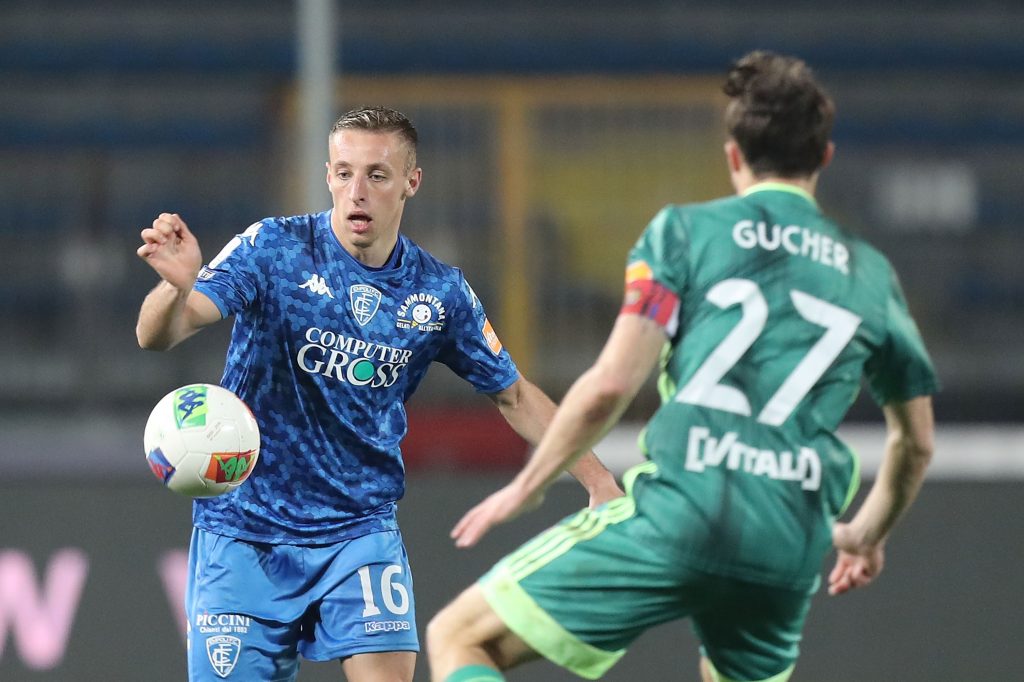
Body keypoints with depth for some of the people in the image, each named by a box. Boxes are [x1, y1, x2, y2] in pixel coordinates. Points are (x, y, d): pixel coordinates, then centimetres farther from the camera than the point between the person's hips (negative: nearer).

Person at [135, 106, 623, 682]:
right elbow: (158, 335, -23)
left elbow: (513, 394, 13)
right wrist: (177, 285, -46)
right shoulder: (273, 248, -11)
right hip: (245, 530, -1)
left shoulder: (439, 292, -2)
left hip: (359, 529, 2)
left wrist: (596, 478, 5)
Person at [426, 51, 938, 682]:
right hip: (788, 555, 4)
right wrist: (867, 535, 46)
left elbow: (611, 385, -4)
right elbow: (916, 443, 27)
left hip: (676, 517, -4)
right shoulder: (870, 274, 18)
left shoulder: (685, 231, 6)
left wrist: (526, 487, 9)